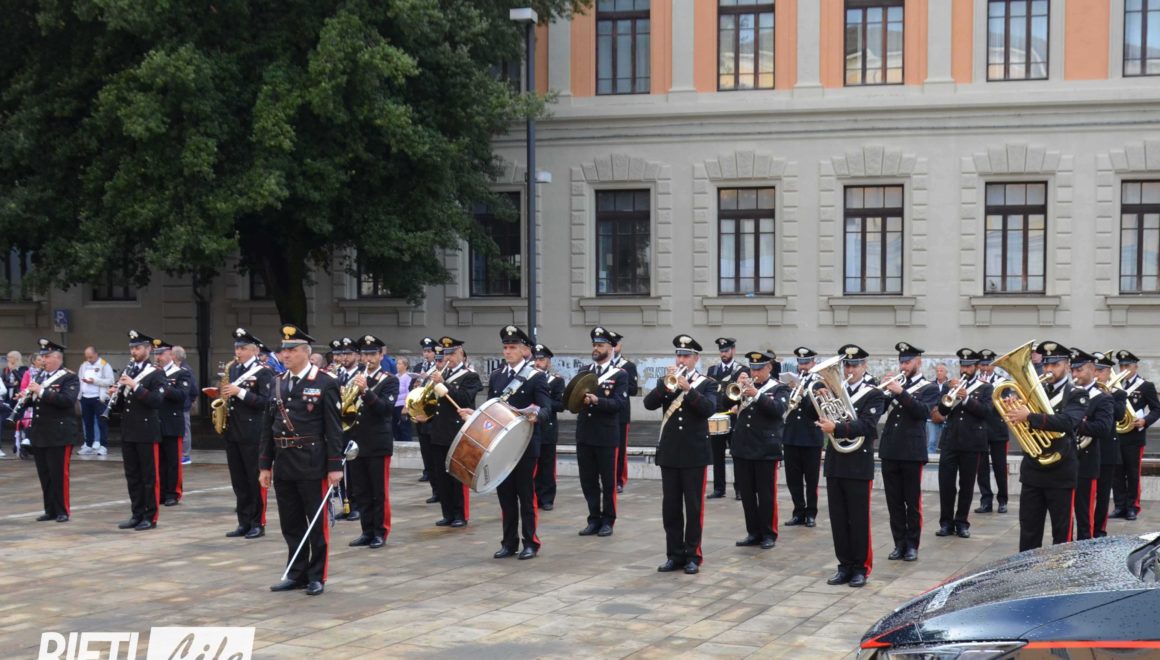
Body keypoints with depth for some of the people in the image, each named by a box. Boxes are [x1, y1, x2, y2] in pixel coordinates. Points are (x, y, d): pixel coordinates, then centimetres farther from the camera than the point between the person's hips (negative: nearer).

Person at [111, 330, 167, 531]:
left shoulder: (156, 374, -6)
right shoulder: (126, 373, 13)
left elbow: (157, 400, -20)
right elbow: (121, 404, 18)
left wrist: (135, 386, -24)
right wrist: (114, 394, -4)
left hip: (147, 432, -7)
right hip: (128, 432, 7)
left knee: (149, 476, -1)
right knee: (132, 476, 10)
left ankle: (150, 517, 3)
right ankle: (137, 514, 16)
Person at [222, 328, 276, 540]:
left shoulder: (263, 372, -7)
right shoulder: (233, 369, 13)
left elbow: (265, 402, -15)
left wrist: (240, 392, -20)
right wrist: (222, 393, 2)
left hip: (253, 433, -7)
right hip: (232, 431, 7)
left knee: (255, 478, -1)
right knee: (238, 480, 9)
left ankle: (258, 523, 5)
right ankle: (244, 522, 15)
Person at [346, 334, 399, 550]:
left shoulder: (389, 380, -3)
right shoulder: (354, 378, 12)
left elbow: (387, 408, -18)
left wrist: (365, 391, -29)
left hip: (378, 444, -5)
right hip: (357, 443, 5)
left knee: (380, 492, 0)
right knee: (364, 492, 9)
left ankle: (380, 533, 6)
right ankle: (367, 531, 15)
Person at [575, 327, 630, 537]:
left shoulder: (620, 375, -3)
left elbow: (620, 403, -14)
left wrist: (597, 400, -28)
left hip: (607, 436, -5)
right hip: (584, 435, 5)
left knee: (608, 481, 3)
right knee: (588, 480, 7)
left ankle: (607, 521, 12)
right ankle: (594, 519, 16)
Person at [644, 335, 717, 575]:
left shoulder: (707, 384, 1)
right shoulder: (665, 381, 9)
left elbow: (709, 409, -16)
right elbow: (649, 404, -6)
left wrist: (688, 389, -25)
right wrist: (665, 385, -20)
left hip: (695, 454, -3)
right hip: (669, 453, 3)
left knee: (694, 508, 0)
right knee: (670, 507, 5)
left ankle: (693, 556, 6)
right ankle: (674, 555, 12)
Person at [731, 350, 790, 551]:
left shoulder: (780, 389, -1)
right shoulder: (743, 386, 11)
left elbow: (779, 409, -19)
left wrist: (757, 394, -27)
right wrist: (738, 387, -12)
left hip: (766, 449, -5)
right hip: (742, 448, 5)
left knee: (766, 493, 0)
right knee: (746, 493, 8)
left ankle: (768, 534, 8)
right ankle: (753, 532, 16)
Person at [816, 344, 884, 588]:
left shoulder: (874, 394, -5)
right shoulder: (835, 390, 12)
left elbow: (866, 425, -19)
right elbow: (821, 418, 8)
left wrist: (836, 428, -29)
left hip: (858, 465, -5)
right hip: (835, 462, 5)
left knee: (859, 519, 0)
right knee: (838, 518, 8)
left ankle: (861, 568, 8)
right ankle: (845, 566, 16)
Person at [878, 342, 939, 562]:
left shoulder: (929, 388, 1)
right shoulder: (895, 384, 14)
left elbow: (924, 411, -16)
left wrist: (901, 393, -21)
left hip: (912, 452, -4)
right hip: (889, 451, 5)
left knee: (912, 502, 2)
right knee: (894, 502, 7)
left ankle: (912, 545, 8)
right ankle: (899, 544, 13)